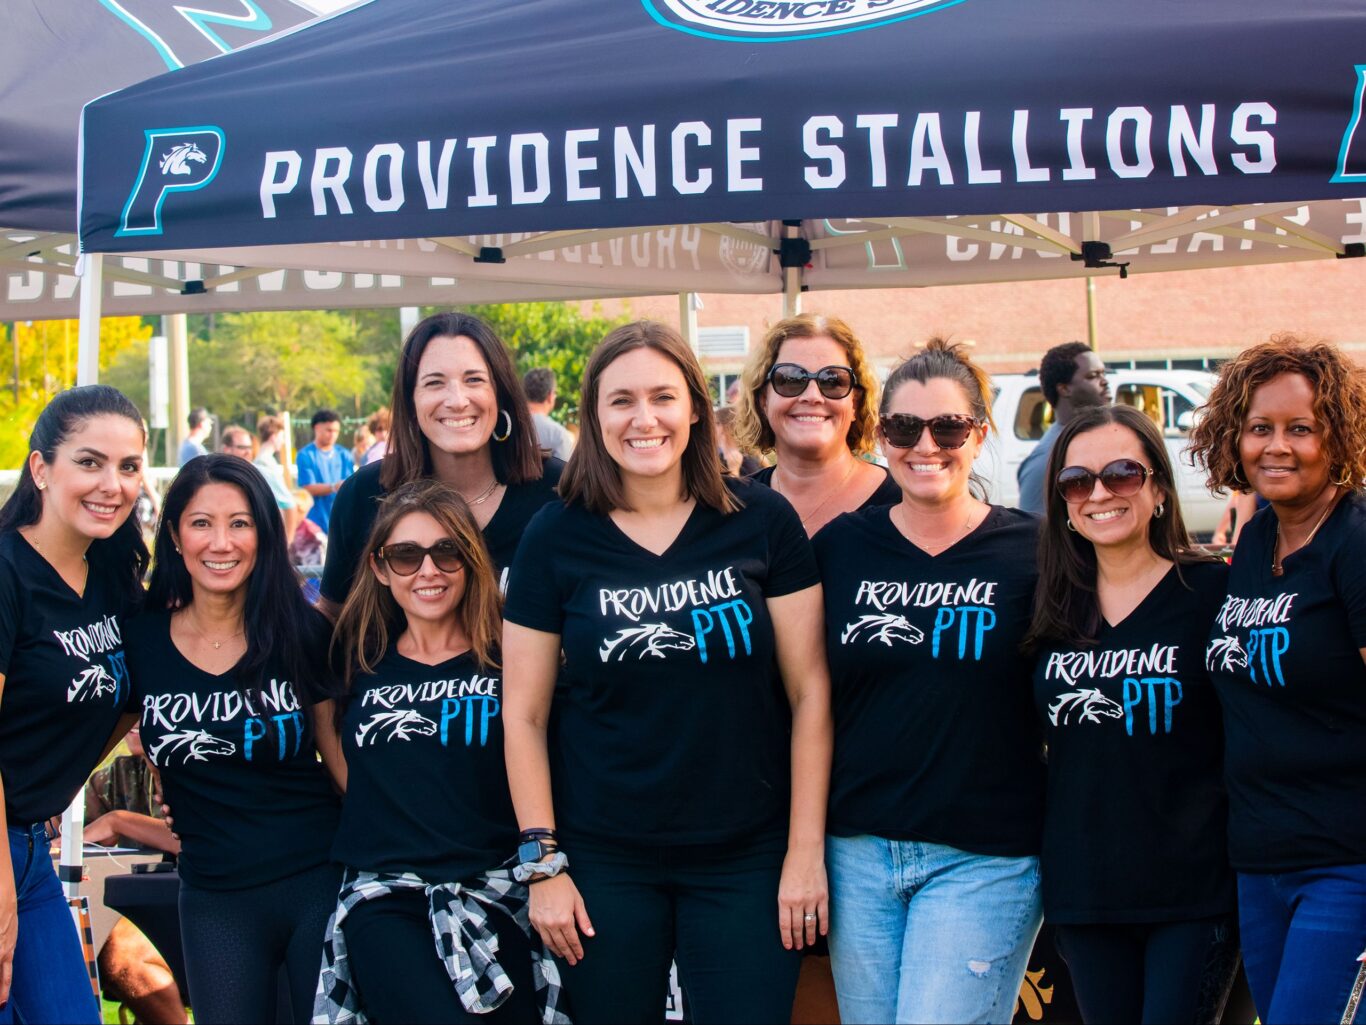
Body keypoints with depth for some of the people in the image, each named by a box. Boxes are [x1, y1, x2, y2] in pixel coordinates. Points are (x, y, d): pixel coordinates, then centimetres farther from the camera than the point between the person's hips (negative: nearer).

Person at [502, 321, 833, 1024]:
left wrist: (806, 850, -5)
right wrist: (542, 862, -3)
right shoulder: (556, 538, -2)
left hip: (745, 859, 0)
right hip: (604, 863, 0)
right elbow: (524, 715, 1)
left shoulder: (763, 522, -3)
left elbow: (808, 691, -1)